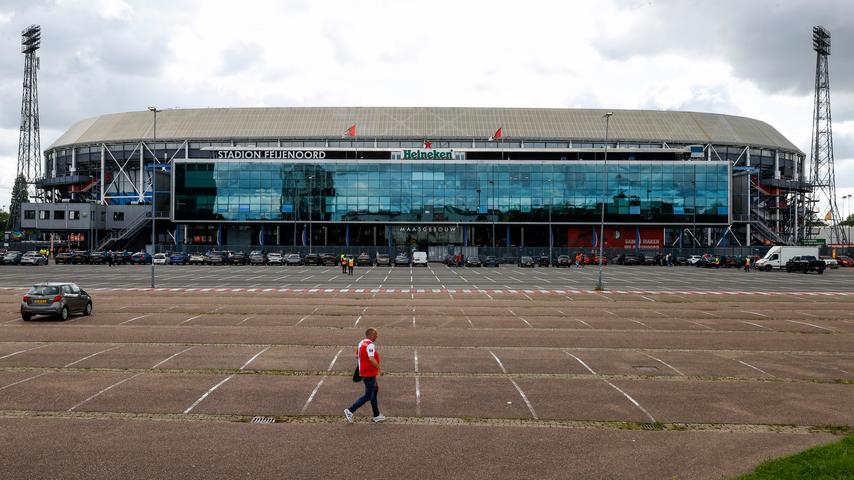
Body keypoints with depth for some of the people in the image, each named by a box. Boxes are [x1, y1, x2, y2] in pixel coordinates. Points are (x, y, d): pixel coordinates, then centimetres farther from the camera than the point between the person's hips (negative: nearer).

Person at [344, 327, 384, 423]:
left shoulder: (361, 343, 7)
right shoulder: (370, 345, -22)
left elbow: (357, 356, 15)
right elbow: (372, 359, -31)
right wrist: (380, 369, -22)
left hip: (363, 372, 10)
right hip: (369, 374, -10)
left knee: (375, 391, 19)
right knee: (368, 396, -2)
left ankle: (377, 415, 25)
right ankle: (350, 411, -2)